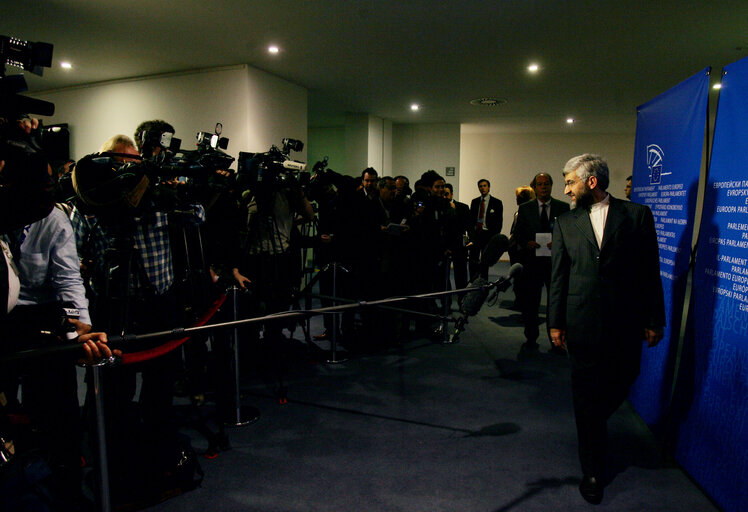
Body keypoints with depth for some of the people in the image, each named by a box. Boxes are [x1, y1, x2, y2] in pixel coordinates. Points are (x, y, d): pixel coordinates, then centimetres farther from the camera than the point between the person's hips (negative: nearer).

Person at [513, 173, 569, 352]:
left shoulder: (563, 207, 6)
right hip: (532, 261, 1)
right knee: (530, 302, 7)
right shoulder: (525, 208, 8)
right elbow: (517, 233, 7)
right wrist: (526, 243, -12)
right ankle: (531, 339, 21)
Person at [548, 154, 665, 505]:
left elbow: (650, 271, 1)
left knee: (620, 385, 10)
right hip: (582, 324, 1)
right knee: (586, 397, 6)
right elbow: (558, 276, 5)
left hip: (625, 322, 0)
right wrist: (556, 322, 3)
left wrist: (654, 320, 0)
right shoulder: (565, 223, 5)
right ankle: (592, 472, 22)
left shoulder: (637, 215, 1)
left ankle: (593, 424, 44)